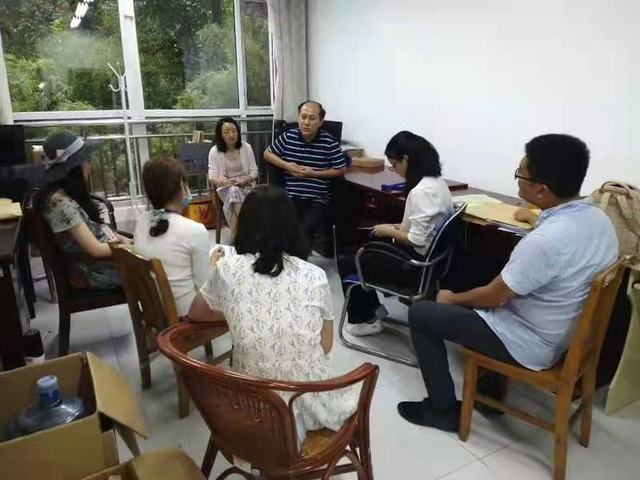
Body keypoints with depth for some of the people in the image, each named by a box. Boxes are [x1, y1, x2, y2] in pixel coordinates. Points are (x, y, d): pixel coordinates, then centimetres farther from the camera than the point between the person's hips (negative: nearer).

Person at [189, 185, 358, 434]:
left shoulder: (227, 269, -11)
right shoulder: (314, 275, -10)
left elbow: (194, 314, 9)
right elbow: (326, 345, 2)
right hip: (311, 404, -1)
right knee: (347, 397, 35)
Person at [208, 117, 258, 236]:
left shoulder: (246, 147, -1)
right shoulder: (214, 151, -4)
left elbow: (254, 172, 2)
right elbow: (212, 177, -4)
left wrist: (246, 180, -19)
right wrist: (224, 181, -24)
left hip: (246, 185, 1)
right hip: (226, 187, 0)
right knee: (234, 191, -35)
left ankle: (235, 235, -22)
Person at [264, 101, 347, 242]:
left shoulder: (329, 142, -5)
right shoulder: (288, 136, 4)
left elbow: (341, 170, 1)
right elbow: (267, 154, 17)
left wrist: (314, 174, -8)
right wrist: (286, 165, 0)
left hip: (319, 199, -2)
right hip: (291, 197, 2)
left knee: (304, 231, -29)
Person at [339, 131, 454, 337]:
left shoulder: (420, 191, -27)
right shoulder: (437, 181, 4)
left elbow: (417, 240, -27)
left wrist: (390, 232, -10)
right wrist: (396, 227, 8)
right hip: (432, 258, 10)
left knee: (346, 262, 0)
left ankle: (365, 320, 15)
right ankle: (373, 308, 31)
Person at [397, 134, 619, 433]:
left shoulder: (545, 241, -34)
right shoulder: (597, 217, -7)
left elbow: (493, 296, -21)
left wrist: (452, 299, -3)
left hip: (531, 346, -9)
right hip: (568, 333, 9)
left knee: (421, 313, -1)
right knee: (476, 296, 31)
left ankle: (443, 409, 14)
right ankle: (492, 388, 34)